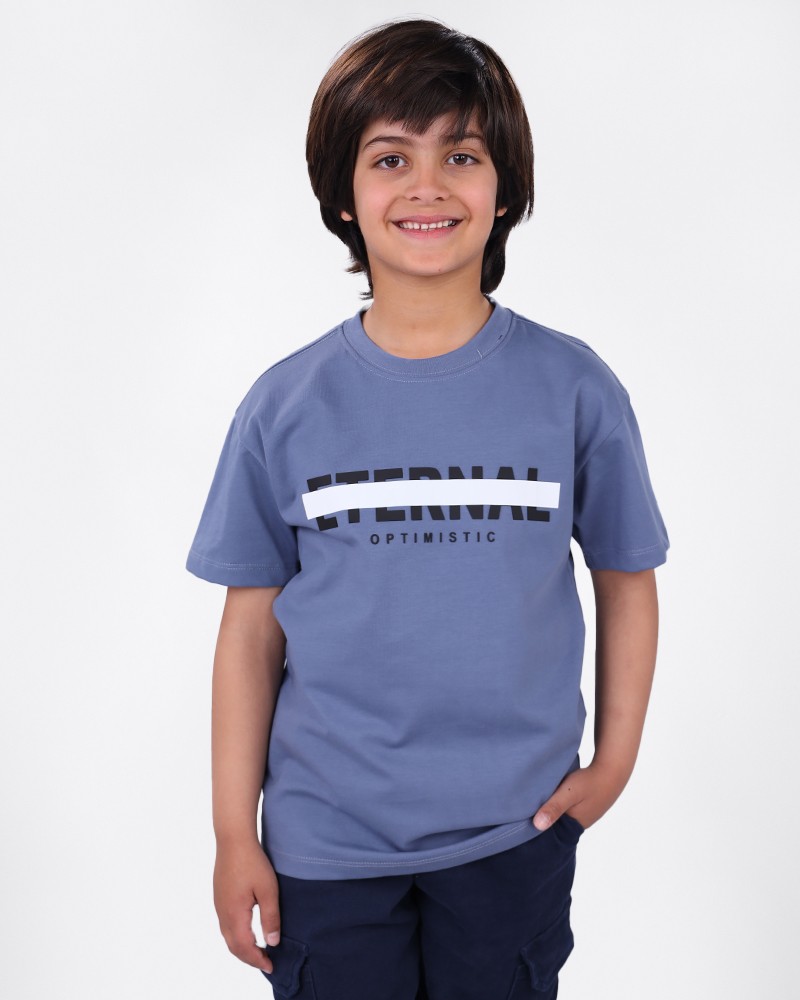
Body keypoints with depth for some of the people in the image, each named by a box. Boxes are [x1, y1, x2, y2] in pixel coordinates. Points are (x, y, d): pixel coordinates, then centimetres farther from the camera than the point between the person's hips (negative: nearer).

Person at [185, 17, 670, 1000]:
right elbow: (251, 625, -2)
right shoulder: (286, 404, -6)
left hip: (515, 834, 0)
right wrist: (234, 835, 1)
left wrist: (614, 761, 0)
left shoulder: (574, 389, -6)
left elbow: (626, 579, 4)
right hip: (324, 841, 0)